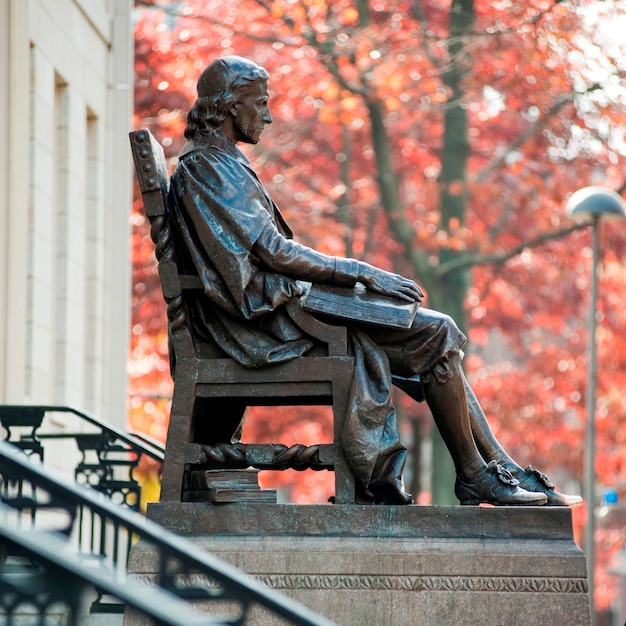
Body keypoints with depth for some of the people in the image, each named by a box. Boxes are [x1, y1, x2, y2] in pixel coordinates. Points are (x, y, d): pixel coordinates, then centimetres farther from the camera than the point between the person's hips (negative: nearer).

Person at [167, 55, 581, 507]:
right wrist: (362, 273, -16)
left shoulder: (218, 165, 21)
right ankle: (476, 477, -4)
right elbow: (273, 252, -19)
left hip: (276, 308, 10)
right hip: (273, 317, -10)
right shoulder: (208, 169, -12)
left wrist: (355, 275, 11)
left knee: (436, 335, 5)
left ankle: (504, 471, 1)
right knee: (435, 334, -12)